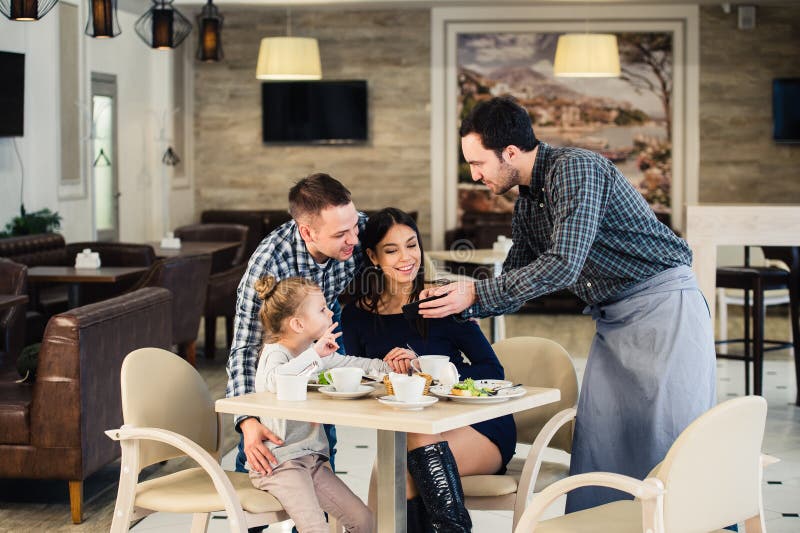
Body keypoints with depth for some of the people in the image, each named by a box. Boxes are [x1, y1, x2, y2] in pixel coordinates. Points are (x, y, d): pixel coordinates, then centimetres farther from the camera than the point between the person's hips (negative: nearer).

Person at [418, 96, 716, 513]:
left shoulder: (576, 168, -17)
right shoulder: (526, 207, 11)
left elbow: (563, 266, -25)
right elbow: (515, 286, 20)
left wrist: (475, 294, -20)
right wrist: (452, 304, 6)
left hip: (664, 305, -9)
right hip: (613, 321, 9)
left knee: (674, 444, -10)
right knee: (595, 446, 3)